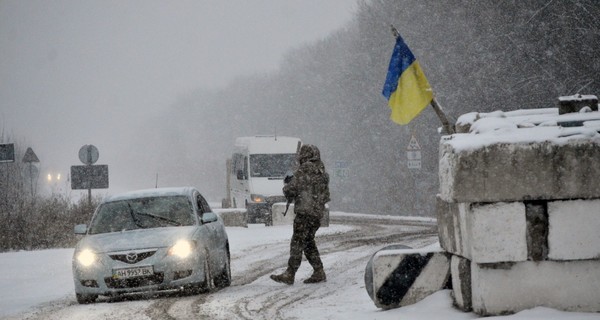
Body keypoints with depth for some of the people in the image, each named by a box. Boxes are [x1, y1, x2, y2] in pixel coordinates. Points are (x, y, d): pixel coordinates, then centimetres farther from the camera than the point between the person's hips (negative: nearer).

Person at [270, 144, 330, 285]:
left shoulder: (303, 171, -11)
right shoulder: (322, 172, 13)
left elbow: (290, 191, -14)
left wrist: (286, 186, 11)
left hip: (305, 211, -8)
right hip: (318, 213, 8)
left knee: (297, 243, -7)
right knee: (309, 243, 17)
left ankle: (289, 274, -9)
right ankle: (319, 273, 16)